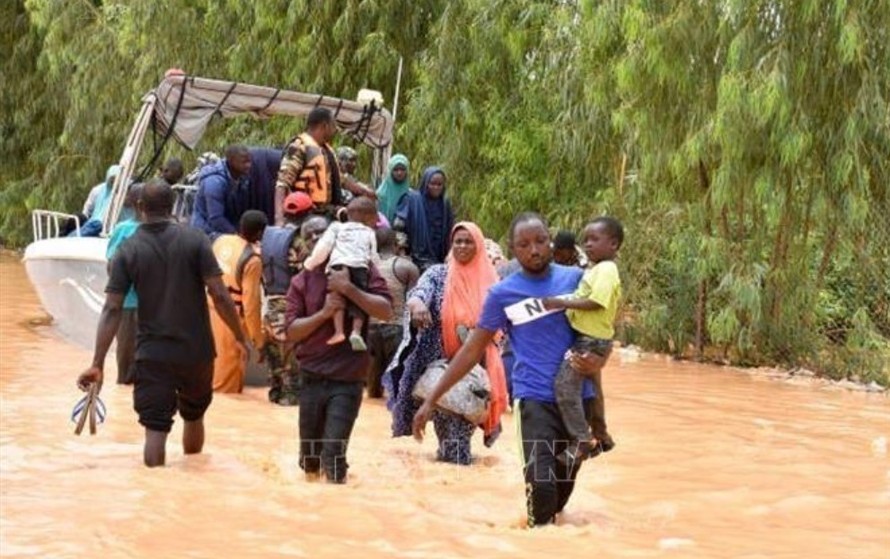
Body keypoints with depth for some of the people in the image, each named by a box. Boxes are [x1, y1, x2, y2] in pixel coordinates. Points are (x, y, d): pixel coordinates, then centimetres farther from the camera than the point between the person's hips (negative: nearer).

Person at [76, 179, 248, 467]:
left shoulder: (128, 251, -5)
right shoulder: (195, 240, -6)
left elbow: (112, 309, -10)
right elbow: (219, 296, -11)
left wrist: (97, 363, -9)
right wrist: (240, 337, 2)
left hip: (152, 354, -1)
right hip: (196, 350, 1)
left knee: (155, 429, 1)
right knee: (194, 417, 22)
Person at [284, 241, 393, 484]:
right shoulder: (302, 280, 4)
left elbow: (386, 311, -11)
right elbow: (292, 330, -1)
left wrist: (348, 288, -21)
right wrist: (324, 312, -16)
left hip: (348, 380, -3)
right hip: (312, 378, 3)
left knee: (333, 451, -12)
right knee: (309, 451, 14)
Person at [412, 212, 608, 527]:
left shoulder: (574, 278, 4)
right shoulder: (503, 294, -1)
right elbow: (473, 349, 4)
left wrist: (598, 360, -11)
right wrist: (432, 400, 1)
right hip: (536, 398, -3)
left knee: (565, 484, 11)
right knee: (542, 483, -21)